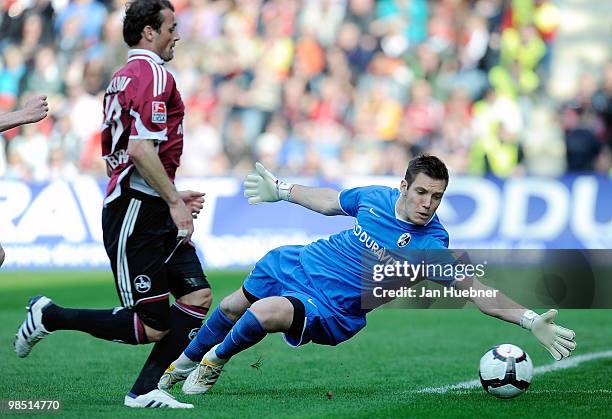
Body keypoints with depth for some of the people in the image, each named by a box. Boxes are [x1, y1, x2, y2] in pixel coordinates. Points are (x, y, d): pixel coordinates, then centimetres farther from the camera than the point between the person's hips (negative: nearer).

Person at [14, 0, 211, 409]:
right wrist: (173, 201, -19)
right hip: (136, 215, -10)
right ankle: (49, 317, 7)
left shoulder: (123, 78, 19)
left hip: (154, 213, 10)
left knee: (198, 295, 2)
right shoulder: (153, 74, -13)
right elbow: (140, 149, -24)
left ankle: (146, 391, 2)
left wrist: (171, 196, 24)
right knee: (152, 327, -6)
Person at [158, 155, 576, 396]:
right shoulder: (377, 197, -10)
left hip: (331, 312, -5)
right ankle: (185, 362, 53)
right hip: (299, 264, 5)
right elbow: (329, 202, 12)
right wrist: (281, 191, 23)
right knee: (232, 307, 21)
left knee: (266, 313, -31)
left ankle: (216, 360, 2)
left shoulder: (431, 245, -24)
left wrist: (531, 320, -41)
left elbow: (478, 291, -29)